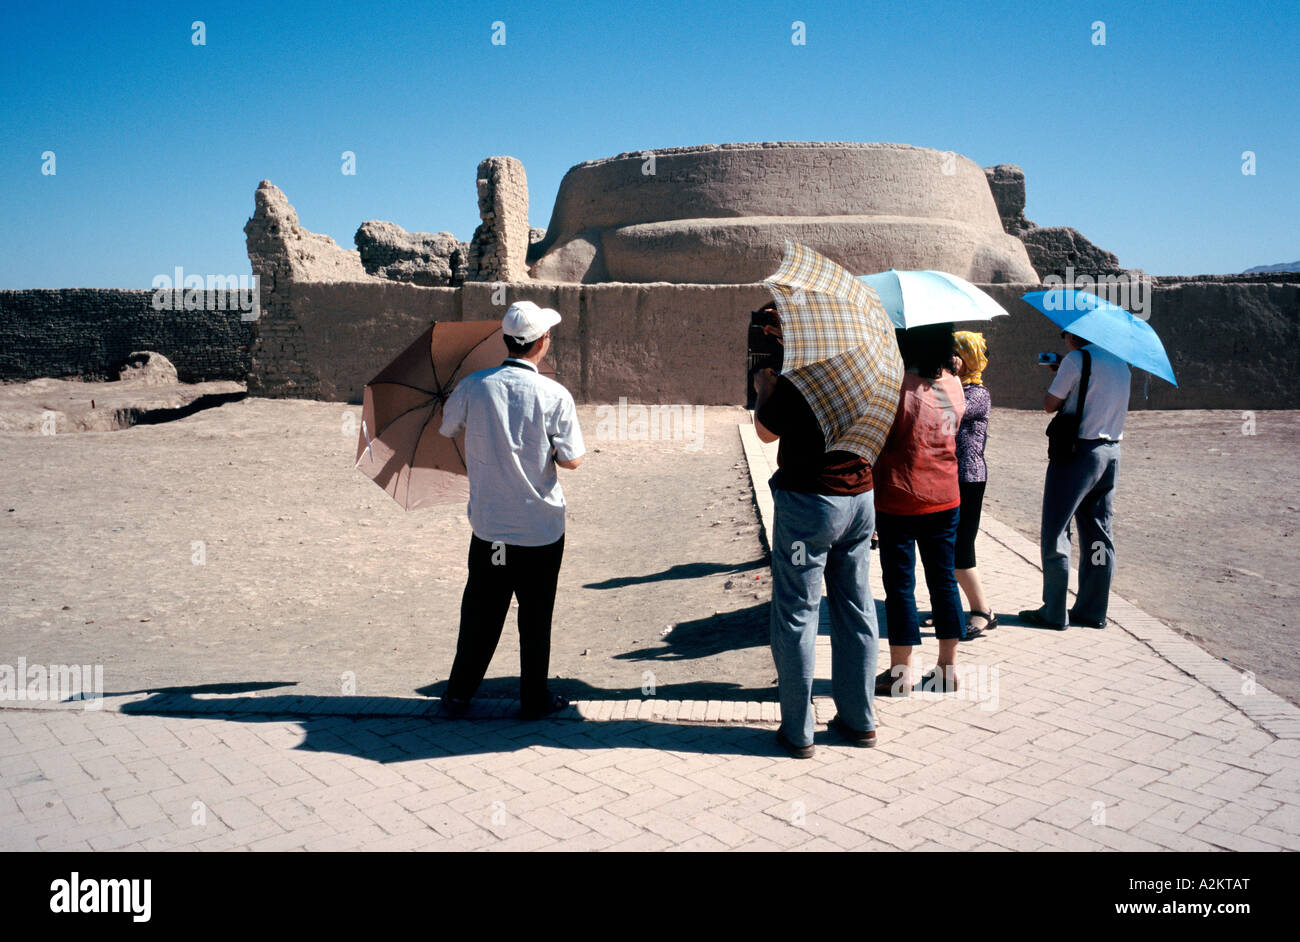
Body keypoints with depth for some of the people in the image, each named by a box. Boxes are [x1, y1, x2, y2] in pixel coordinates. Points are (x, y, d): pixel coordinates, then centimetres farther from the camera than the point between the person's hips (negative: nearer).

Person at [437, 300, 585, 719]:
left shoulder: (472, 386, -6)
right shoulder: (554, 395, -13)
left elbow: (446, 428, 10)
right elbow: (571, 459, -10)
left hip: (488, 524, 2)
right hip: (540, 527, -2)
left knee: (480, 612, 15)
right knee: (535, 617, 11)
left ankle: (458, 696, 23)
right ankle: (534, 699, 23)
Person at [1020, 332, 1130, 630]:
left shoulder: (1076, 359, -11)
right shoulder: (1121, 364, 12)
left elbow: (1049, 404, -6)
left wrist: (1057, 378, 12)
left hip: (1078, 452, -7)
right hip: (1111, 452, 7)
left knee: (1055, 532, 0)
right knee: (1099, 534, 12)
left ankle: (1054, 613, 2)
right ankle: (1092, 610, 17)